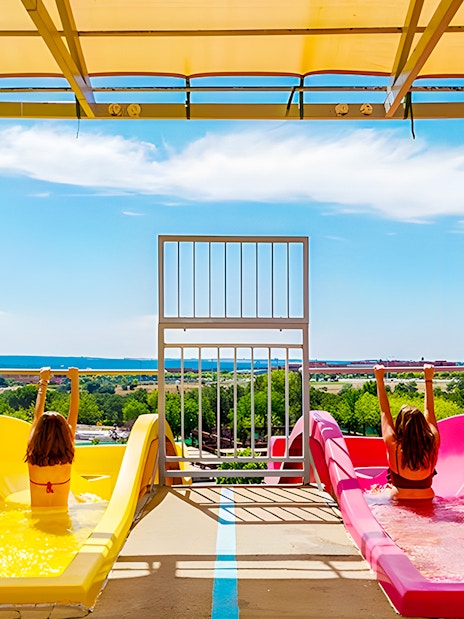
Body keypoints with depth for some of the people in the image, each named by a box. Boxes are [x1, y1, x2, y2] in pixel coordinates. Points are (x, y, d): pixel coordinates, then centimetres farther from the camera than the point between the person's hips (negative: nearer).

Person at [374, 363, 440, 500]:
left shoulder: (393, 446, -20)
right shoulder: (432, 444, -16)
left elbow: (385, 412, -9)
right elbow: (429, 412, -2)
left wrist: (380, 379, -2)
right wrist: (428, 380, 8)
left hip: (400, 500, -2)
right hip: (427, 498, 2)